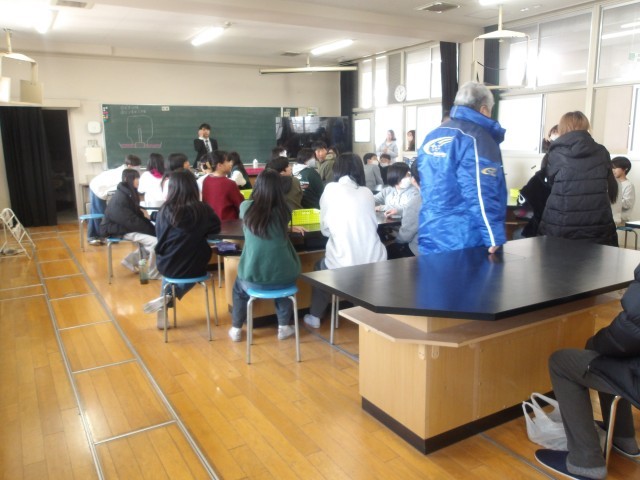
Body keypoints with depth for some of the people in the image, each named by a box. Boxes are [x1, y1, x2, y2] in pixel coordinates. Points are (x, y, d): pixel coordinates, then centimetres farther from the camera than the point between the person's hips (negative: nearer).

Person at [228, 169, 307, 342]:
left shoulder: (246, 207, -3)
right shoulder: (283, 210, -5)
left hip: (253, 278, 0)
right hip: (284, 277, 1)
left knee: (239, 284, 35)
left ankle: (236, 329, 38)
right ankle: (284, 327, 35)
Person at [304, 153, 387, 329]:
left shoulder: (331, 189, 0)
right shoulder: (367, 192, 10)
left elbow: (325, 229, 5)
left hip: (343, 264, -3)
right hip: (374, 261, 3)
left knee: (320, 267, 31)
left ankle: (314, 316, 37)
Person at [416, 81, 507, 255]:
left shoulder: (431, 137, 12)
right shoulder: (476, 138, -13)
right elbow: (482, 195, -21)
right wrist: (496, 239, -17)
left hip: (430, 237, 8)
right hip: (463, 242, -7)